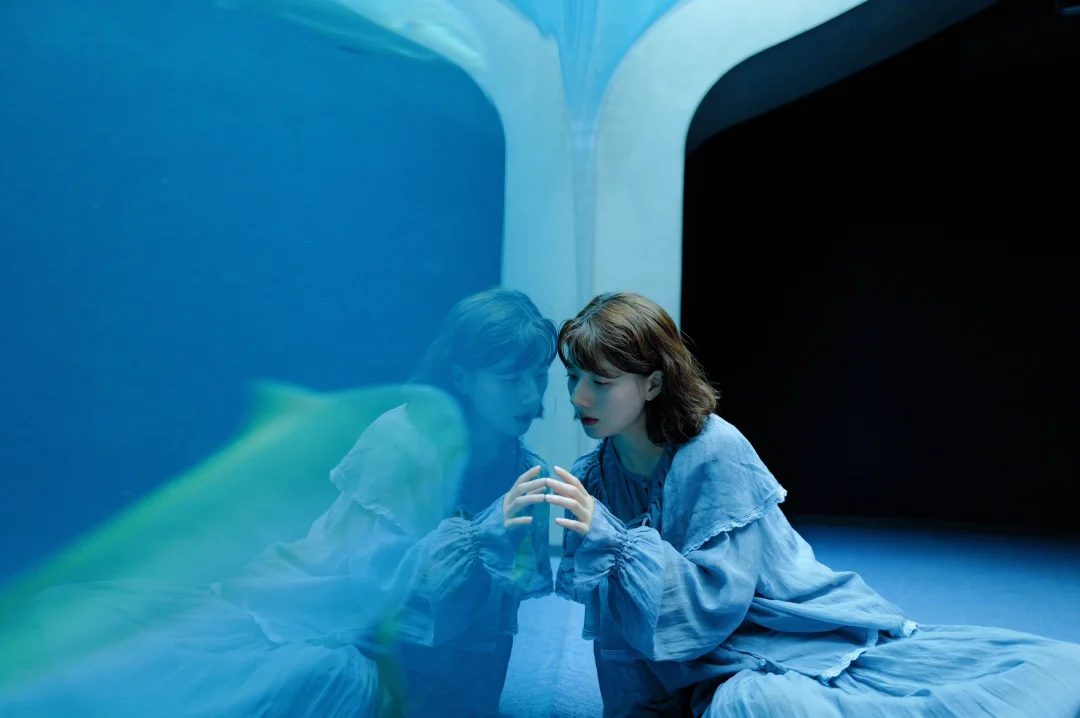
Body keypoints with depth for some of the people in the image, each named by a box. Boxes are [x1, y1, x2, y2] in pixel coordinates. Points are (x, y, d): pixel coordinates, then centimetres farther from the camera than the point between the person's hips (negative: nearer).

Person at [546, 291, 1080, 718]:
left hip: (826, 646, -1)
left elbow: (712, 600, -17)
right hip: (734, 674, 2)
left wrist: (607, 532, -25)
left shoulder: (715, 452, -15)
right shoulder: (591, 478, 2)